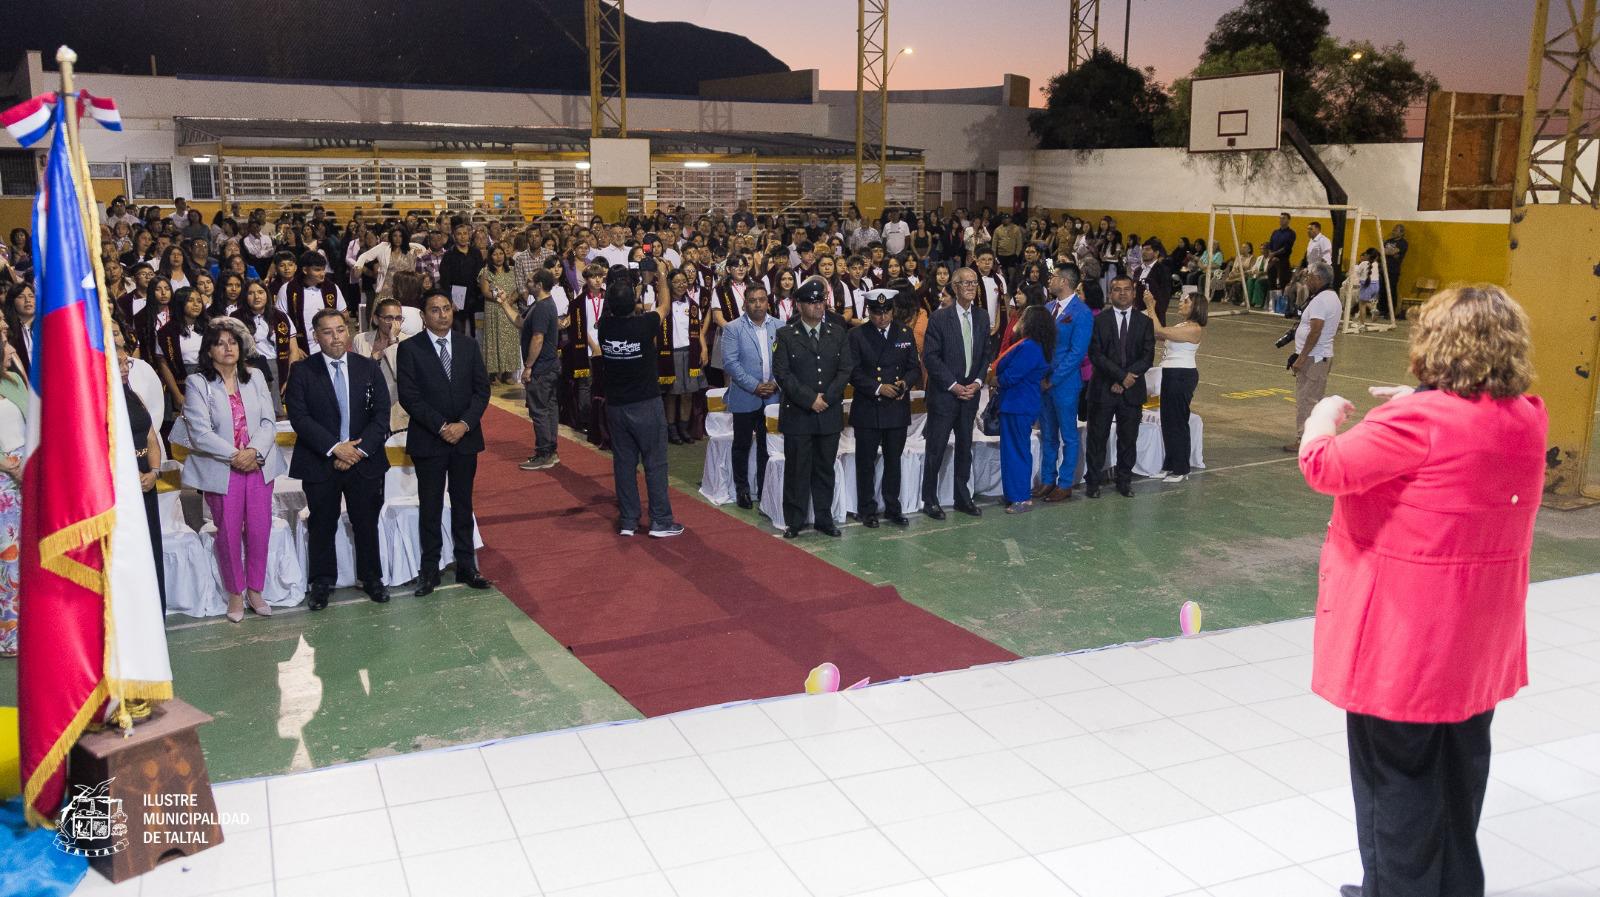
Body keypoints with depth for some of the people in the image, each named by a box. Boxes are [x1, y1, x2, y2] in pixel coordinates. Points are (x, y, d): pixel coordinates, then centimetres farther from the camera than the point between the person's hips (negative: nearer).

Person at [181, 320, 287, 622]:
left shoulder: (255, 379, 10)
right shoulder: (197, 383, -2)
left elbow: (269, 422, 3)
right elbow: (200, 432, -10)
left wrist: (253, 451, -14)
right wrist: (234, 456, -16)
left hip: (258, 465, 3)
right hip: (221, 470, -3)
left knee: (260, 530, 3)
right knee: (229, 533, 4)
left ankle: (255, 589, 18)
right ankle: (235, 593, 18)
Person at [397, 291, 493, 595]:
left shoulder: (468, 346, 7)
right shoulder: (409, 349, -3)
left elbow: (481, 389, 3)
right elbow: (409, 396, -9)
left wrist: (465, 424, -11)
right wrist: (441, 427, -15)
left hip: (466, 437, 3)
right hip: (428, 441, -3)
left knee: (463, 504, 10)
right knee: (430, 508, 4)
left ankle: (466, 567, 17)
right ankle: (429, 571, 11)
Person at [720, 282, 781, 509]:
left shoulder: (779, 327, 4)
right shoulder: (733, 328, -4)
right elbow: (730, 363, -11)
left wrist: (776, 383, -10)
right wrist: (754, 386, -16)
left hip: (772, 397, 2)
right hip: (745, 398, -2)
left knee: (767, 446, 9)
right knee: (742, 445, 8)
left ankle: (765, 489, 19)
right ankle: (742, 489, 19)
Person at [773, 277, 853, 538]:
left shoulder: (838, 333, 9)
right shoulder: (786, 335, -1)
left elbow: (845, 369, 2)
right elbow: (782, 373, -8)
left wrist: (826, 397, -10)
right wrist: (810, 399, -14)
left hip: (830, 414, 3)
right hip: (797, 415, -3)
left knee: (825, 470, 10)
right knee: (797, 470, 2)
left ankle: (824, 519, 19)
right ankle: (794, 521, 11)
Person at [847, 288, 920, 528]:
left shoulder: (905, 333, 7)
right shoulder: (857, 335, -4)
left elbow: (915, 368, 7)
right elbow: (853, 373, -8)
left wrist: (905, 382, -14)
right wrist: (878, 388, -19)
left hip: (898, 409, 3)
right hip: (867, 410, -3)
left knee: (894, 461, 12)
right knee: (866, 462, 5)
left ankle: (893, 508, 23)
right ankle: (866, 510, 15)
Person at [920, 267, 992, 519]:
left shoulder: (982, 316, 7)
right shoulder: (940, 318, -8)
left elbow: (985, 354, 12)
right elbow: (930, 357, -11)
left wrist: (977, 382, -3)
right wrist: (953, 385, -13)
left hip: (970, 393, 5)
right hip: (943, 394, -5)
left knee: (965, 448, 13)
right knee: (936, 449, 0)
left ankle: (963, 498, 23)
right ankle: (930, 501, 10)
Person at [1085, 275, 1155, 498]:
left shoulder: (1144, 322, 7)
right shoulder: (1099, 320, 0)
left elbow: (1148, 357, 0)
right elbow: (1095, 354, -8)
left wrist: (1126, 379, -11)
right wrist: (1121, 375, -15)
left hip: (1132, 389, 2)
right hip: (1103, 388, -2)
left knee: (1128, 438, 7)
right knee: (1097, 436, 2)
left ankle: (1124, 481, 18)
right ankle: (1093, 481, 12)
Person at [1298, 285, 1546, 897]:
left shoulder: (1420, 422, -24)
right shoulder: (1529, 416, -1)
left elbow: (1324, 467, -18)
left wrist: (1324, 418, -1)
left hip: (1404, 631, -8)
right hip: (1481, 635, 8)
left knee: (1395, 772, 7)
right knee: (1460, 763, 22)